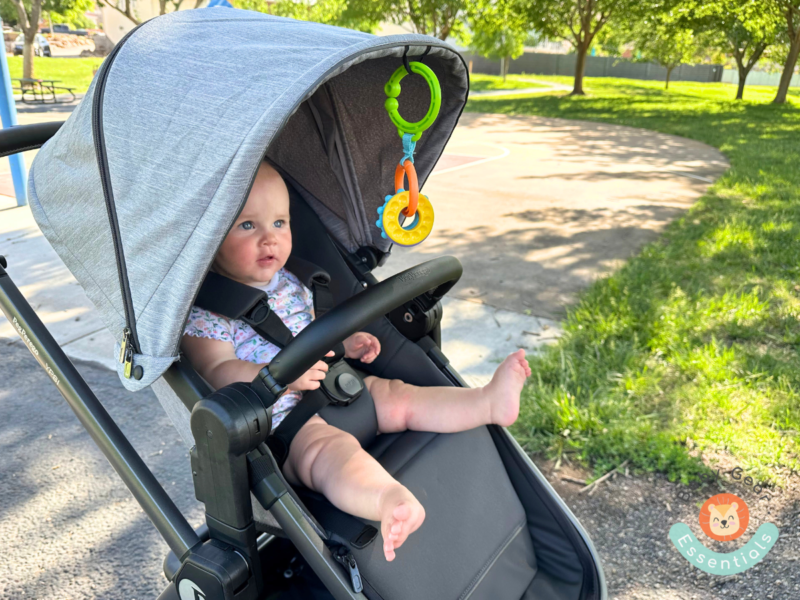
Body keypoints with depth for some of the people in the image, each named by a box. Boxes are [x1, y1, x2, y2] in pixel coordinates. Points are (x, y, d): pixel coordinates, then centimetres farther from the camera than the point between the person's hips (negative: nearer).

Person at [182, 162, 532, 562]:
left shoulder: (290, 284, 14)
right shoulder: (205, 309, -11)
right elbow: (218, 371, -21)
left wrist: (343, 345, 8)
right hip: (280, 422, -8)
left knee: (399, 397, -4)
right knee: (332, 447, -37)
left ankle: (491, 402, -9)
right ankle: (388, 500, -61)